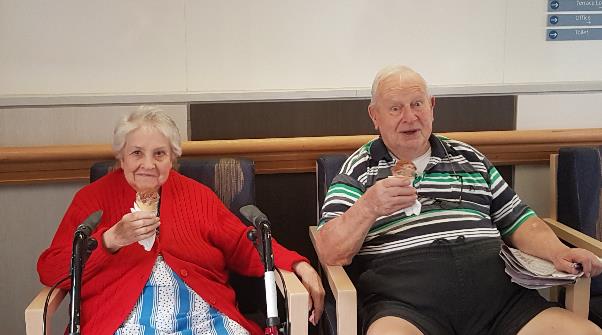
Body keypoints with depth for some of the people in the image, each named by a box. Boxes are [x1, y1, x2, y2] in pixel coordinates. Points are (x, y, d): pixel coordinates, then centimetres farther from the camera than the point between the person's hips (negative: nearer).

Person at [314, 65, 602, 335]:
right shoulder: (358, 170, 10)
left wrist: (558, 252, 4)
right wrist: (368, 207, -19)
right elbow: (330, 254, -1)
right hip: (405, 304, -4)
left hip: (497, 294, 5)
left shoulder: (469, 158, 23)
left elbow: (518, 220, 24)